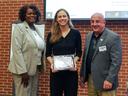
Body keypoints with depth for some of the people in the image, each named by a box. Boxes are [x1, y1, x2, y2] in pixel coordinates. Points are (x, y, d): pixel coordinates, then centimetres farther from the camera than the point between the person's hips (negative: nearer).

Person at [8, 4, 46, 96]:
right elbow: (17, 50, -15)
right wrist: (23, 71, -20)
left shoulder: (37, 29, 12)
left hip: (35, 69, 7)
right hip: (23, 69, -7)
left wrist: (41, 66, 10)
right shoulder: (19, 27, -8)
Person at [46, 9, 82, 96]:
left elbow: (79, 52, 5)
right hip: (56, 71, 1)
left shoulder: (75, 33, 2)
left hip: (71, 71, 0)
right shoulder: (51, 34, 3)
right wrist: (52, 63, -12)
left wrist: (74, 61, -13)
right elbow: (48, 53, 6)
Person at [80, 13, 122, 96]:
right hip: (90, 79, 6)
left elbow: (116, 61, -15)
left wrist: (110, 80, -20)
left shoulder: (113, 37, -11)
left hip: (105, 81, -6)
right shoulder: (89, 36, 10)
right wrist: (82, 75, 13)